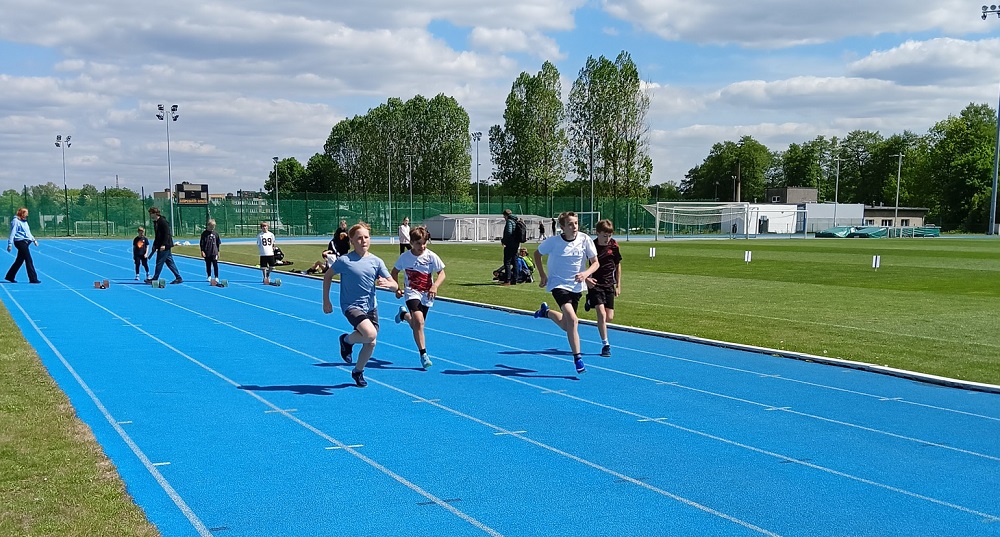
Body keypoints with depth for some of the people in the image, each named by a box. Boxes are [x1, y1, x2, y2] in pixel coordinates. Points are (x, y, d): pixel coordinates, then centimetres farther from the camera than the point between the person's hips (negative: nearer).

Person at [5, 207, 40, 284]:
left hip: (26, 242, 9)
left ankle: (10, 277, 25)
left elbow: (28, 232, 28)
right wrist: (10, 244, -15)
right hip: (20, 242, -9)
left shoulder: (24, 221, 18)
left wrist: (34, 239, 24)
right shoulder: (16, 221, -8)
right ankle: (33, 279, -10)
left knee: (19, 261, 14)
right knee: (29, 260, -10)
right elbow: (12, 233, -12)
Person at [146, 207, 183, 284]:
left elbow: (167, 234, -20)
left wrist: (164, 244, -24)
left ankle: (155, 279, 3)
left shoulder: (163, 222, -15)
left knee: (159, 263, -4)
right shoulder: (155, 222, 14)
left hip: (165, 246, -10)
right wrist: (155, 245, 20)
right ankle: (179, 278, 11)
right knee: (170, 262, 9)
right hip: (160, 245, 10)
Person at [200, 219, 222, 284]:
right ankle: (209, 277, 20)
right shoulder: (204, 233, -2)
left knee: (215, 265, -5)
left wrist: (218, 251, 9)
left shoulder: (215, 234, 4)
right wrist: (202, 251, -5)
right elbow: (202, 243, 0)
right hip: (207, 253, 0)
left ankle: (216, 277, -1)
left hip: (214, 252, 0)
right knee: (208, 265, 8)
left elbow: (218, 243, 11)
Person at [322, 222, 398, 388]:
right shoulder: (344, 261, -11)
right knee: (370, 334, -26)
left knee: (371, 343, 8)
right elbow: (327, 276, 4)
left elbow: (395, 286, -3)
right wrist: (326, 301, 2)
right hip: (351, 306, -5)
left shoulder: (376, 261, -1)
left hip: (371, 307, 5)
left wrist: (388, 283, -27)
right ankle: (347, 340, 6)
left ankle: (358, 371, 34)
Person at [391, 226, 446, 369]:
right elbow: (394, 272, 10)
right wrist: (397, 288, 0)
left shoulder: (431, 256, -9)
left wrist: (435, 286, -24)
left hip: (427, 295, 2)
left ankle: (403, 314, 48)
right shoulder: (404, 257, -7)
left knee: (416, 325, 13)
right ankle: (423, 355, -16)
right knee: (419, 321, -24)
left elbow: (442, 273, -6)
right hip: (412, 293, -2)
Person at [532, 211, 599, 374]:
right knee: (572, 319, -23)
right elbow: (537, 253, 6)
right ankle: (577, 359, -14)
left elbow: (595, 263, -3)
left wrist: (586, 273, -23)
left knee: (567, 326, 13)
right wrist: (542, 275, -3)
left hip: (576, 286, 4)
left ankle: (546, 312, 42)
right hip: (558, 285, -4)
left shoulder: (585, 240, -10)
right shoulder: (553, 241, -13)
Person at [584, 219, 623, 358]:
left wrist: (618, 285, 10)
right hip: (595, 284, -4)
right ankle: (605, 345, -5)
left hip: (609, 285, 4)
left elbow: (618, 265, 10)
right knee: (602, 313, -17)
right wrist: (586, 278, -22)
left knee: (609, 317, 4)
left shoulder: (614, 245, -3)